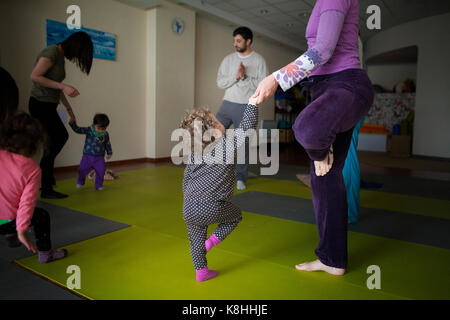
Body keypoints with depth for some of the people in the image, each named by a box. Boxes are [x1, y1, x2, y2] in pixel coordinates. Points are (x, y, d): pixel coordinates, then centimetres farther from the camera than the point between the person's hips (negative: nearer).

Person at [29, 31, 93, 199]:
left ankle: (44, 175, 29)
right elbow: (34, 76, -22)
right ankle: (46, 189, 6)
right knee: (52, 144, -4)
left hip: (49, 106, 10)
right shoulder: (51, 52, -14)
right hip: (40, 104, -10)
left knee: (62, 136, 18)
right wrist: (63, 87, -25)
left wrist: (68, 107, 20)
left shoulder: (61, 56, 14)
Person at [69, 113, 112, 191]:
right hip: (88, 156, -1)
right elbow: (78, 130, -14)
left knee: (101, 171, -5)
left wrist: (109, 153, 11)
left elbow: (108, 144, 10)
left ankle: (98, 185, 16)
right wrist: (72, 123, -28)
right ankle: (80, 182, 32)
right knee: (82, 170, 2)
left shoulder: (105, 134, -2)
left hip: (99, 157, 1)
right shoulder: (89, 130, -8)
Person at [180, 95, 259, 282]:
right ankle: (214, 239, 9)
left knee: (196, 239, 21)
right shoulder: (227, 145, -9)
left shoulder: (193, 155, 10)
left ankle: (201, 271, 30)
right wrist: (253, 101, -3)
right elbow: (247, 127, -9)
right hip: (212, 207, -5)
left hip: (189, 207, 5)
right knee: (235, 216, 23)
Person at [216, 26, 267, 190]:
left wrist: (245, 77, -16)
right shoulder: (228, 59, 9)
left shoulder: (259, 60, 0)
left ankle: (241, 177, 14)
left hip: (247, 107, -3)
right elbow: (220, 82, 1)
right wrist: (236, 76, -13)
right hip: (228, 104, 3)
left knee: (242, 142, 2)